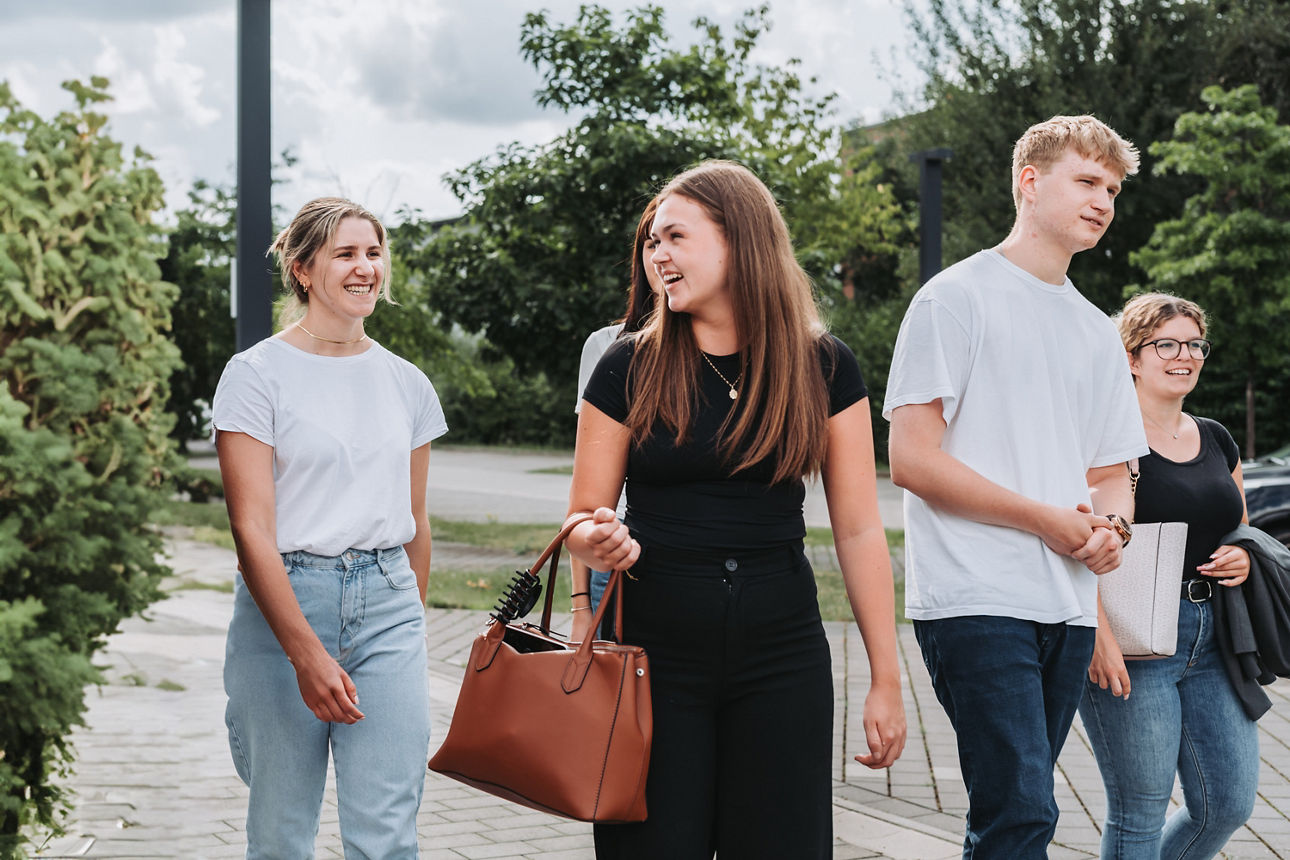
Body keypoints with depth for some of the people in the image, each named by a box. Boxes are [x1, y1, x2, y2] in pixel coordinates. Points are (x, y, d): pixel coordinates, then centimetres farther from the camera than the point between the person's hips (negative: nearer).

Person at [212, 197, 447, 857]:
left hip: (387, 602, 3)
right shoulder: (256, 374, -4)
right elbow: (251, 529, -11)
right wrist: (307, 652, -18)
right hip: (282, 603, -3)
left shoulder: (407, 383, 11)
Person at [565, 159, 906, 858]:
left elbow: (859, 531, 1)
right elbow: (582, 518, 5)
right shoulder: (629, 369, -1)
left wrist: (885, 680, 1)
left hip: (781, 657, 1)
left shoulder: (822, 368, 0)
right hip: (655, 654, 0)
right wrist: (600, 542, -19)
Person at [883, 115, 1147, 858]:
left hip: (1069, 607, 7)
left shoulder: (1097, 331, 19)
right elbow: (912, 460, -10)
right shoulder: (957, 298, -2)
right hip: (976, 600, -7)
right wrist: (1047, 520, -12)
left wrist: (1111, 527, -1)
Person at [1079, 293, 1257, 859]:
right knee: (1139, 813, -3)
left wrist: (1242, 560, 4)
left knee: (1230, 803, 5)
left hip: (1211, 641, 7)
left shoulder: (1216, 440, 16)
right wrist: (1099, 632, -24)